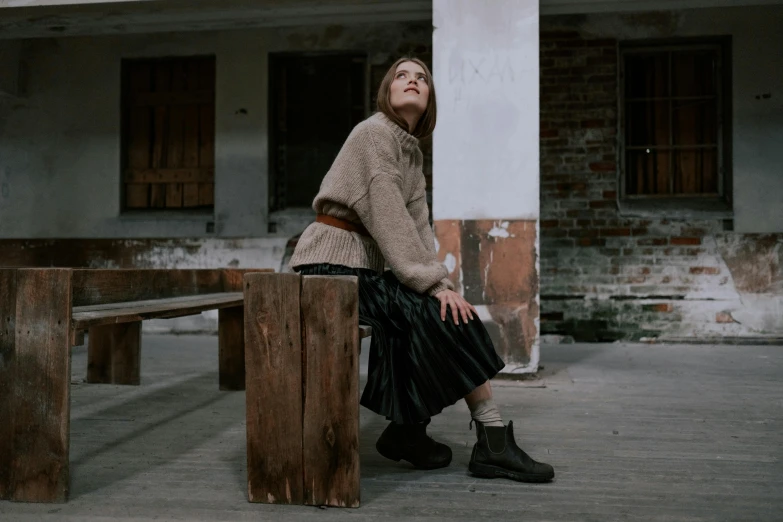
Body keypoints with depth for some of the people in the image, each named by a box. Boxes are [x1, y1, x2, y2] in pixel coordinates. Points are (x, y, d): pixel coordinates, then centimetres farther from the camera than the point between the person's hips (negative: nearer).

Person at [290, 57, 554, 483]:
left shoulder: (412, 153, 17)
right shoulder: (375, 133, -8)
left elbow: (417, 225, 7)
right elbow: (387, 217, -18)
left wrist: (439, 282, -9)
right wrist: (433, 282, -21)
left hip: (362, 268, 8)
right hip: (331, 264, -8)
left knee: (446, 308, -5)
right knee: (430, 310, -20)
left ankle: (408, 429, 2)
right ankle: (492, 438, -14)